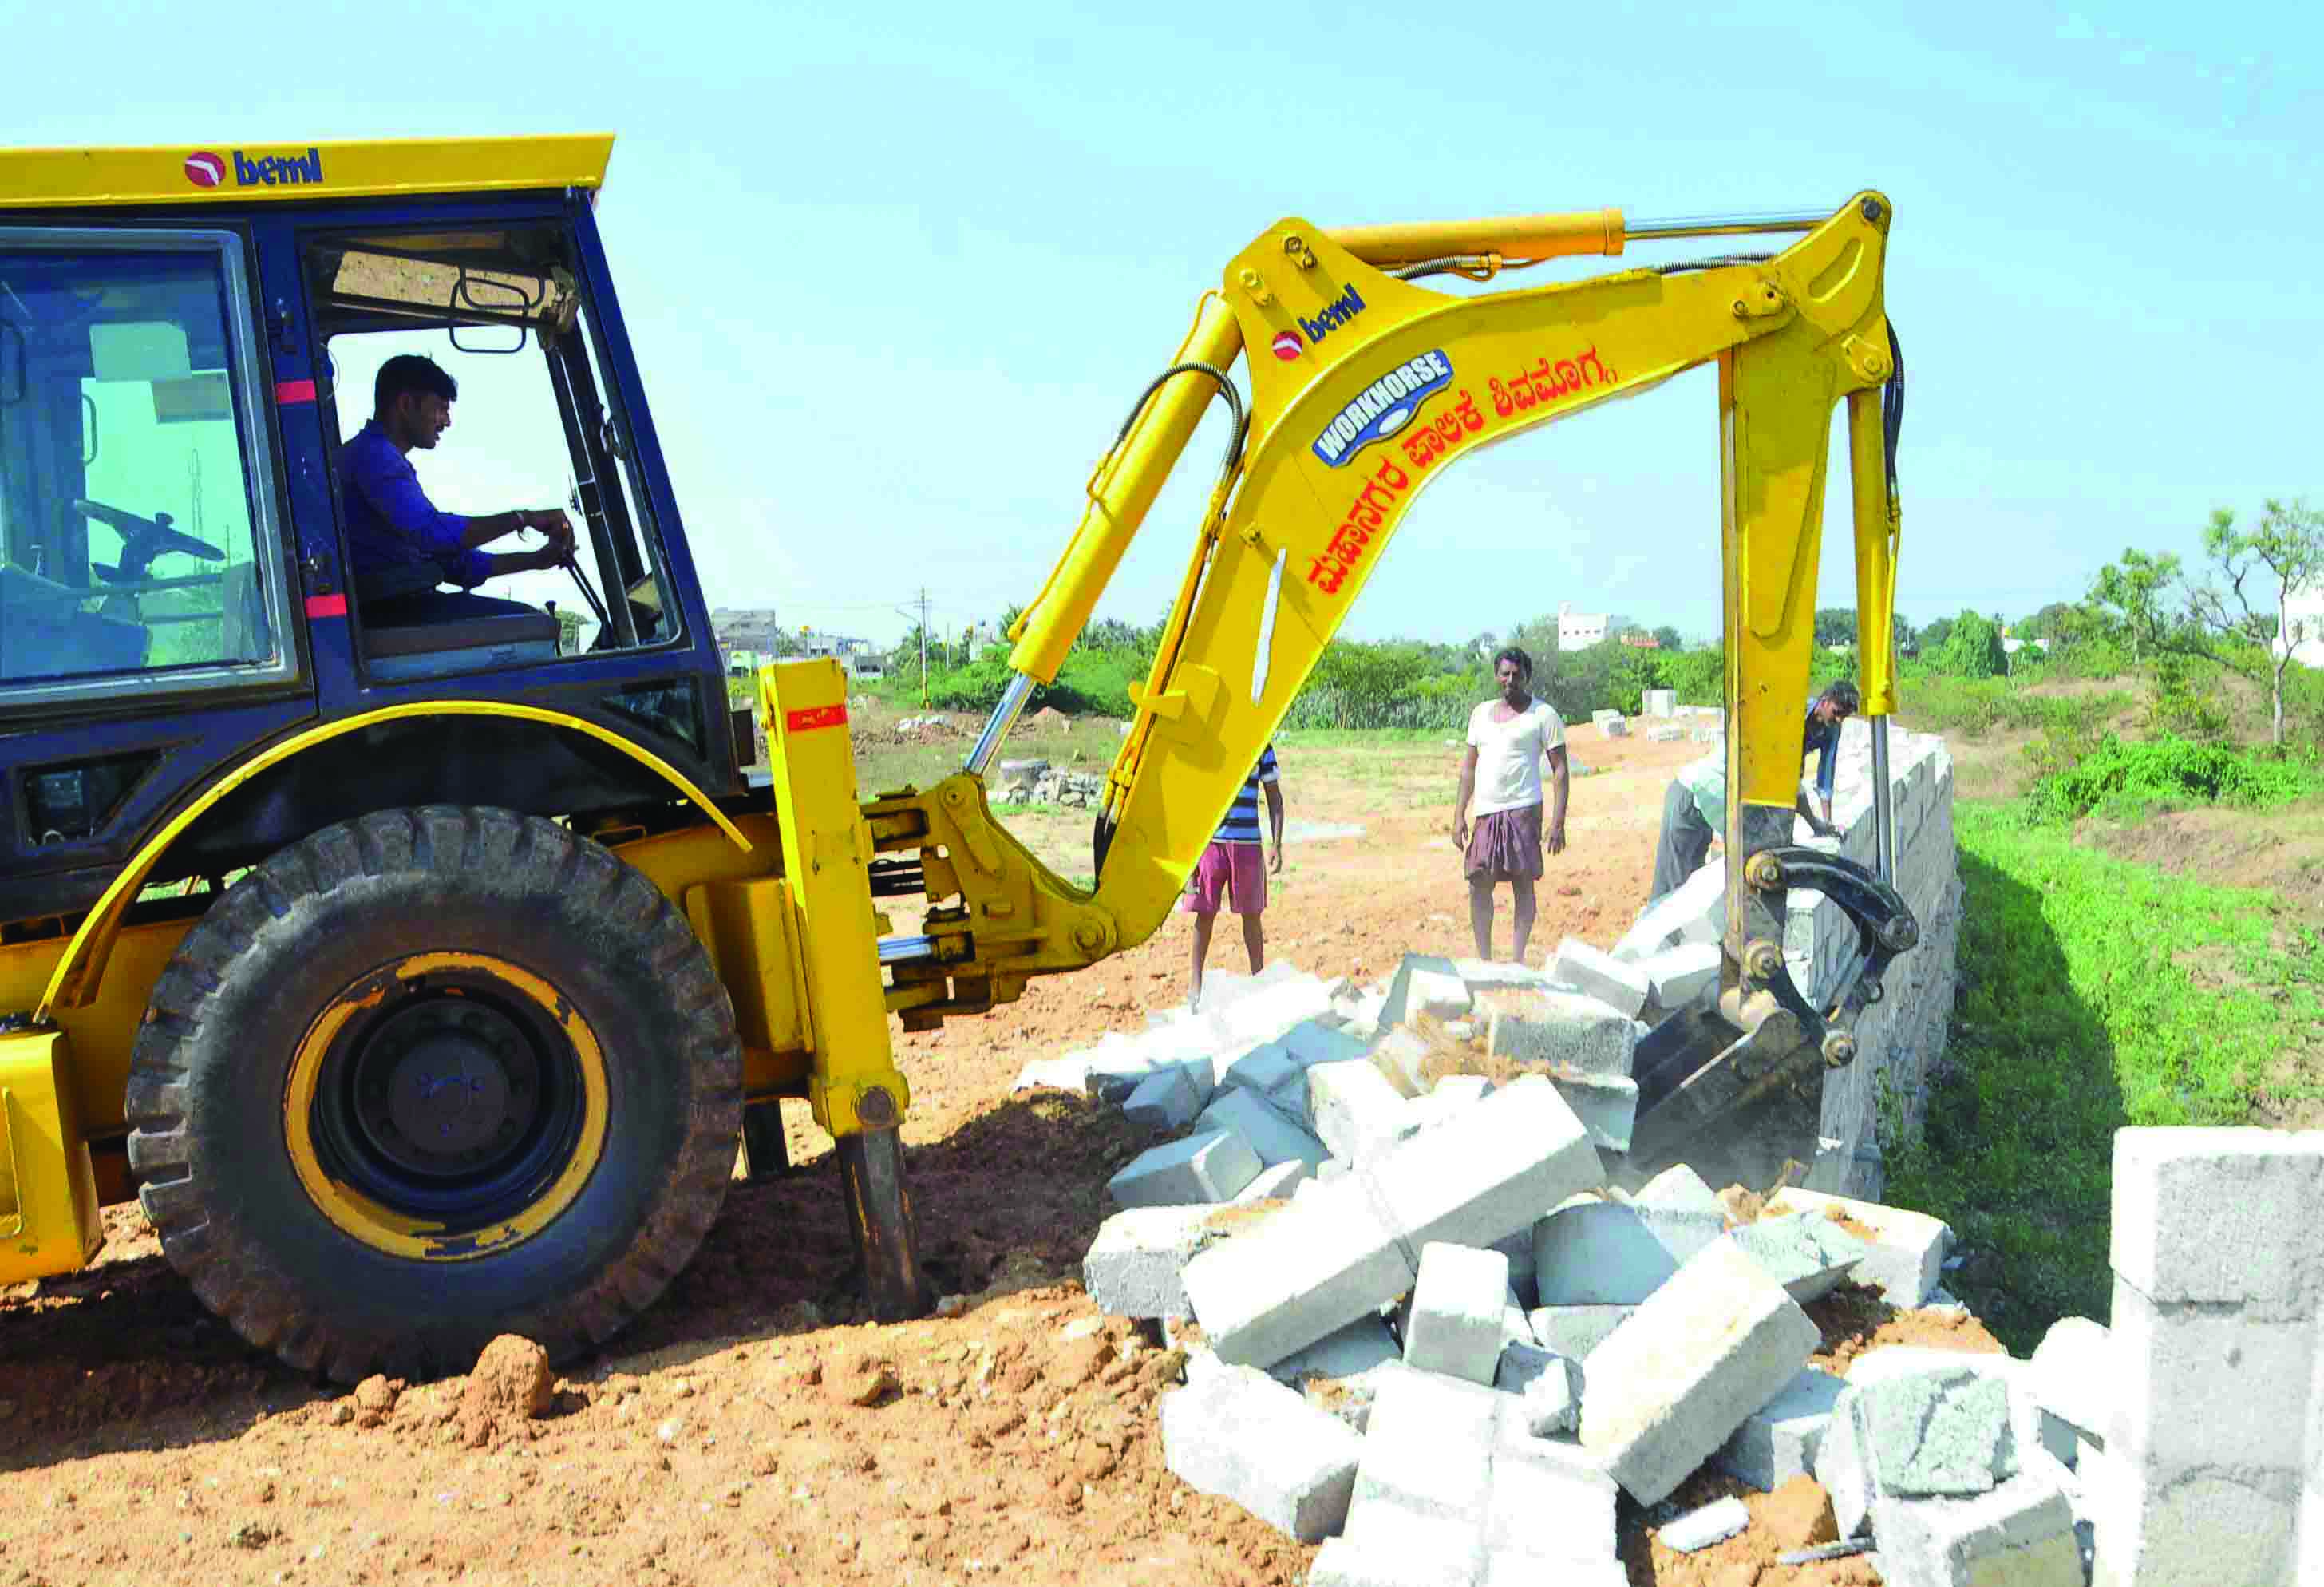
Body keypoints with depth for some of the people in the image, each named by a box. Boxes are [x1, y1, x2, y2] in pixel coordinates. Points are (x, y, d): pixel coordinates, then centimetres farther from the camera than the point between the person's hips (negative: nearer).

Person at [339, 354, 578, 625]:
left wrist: (537, 559, 16)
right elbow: (430, 530, -27)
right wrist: (522, 518, -22)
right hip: (388, 611, -11)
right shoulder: (374, 455, -9)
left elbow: (451, 561, 24)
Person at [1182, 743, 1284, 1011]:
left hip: (1247, 844, 1)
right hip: (1208, 843, 0)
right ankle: (1196, 983, 19)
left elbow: (1274, 799, 7)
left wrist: (1277, 846, 0)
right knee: (1205, 914, 5)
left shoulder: (1260, 747, 3)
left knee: (1252, 915, 7)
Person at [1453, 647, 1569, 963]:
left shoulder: (1543, 715, 0)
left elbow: (1560, 769, -2)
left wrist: (1558, 821, -10)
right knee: (1479, 884, 1)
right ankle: (1483, 959, 8)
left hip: (1522, 809, -5)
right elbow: (1469, 766, 18)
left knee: (1523, 883, -3)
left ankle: (1517, 959, 2)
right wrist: (1459, 815, 10)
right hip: (1485, 812, 5)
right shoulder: (1481, 713, 16)